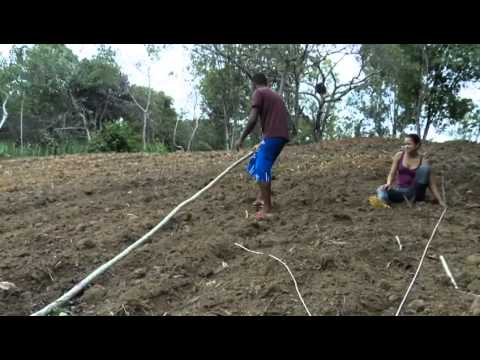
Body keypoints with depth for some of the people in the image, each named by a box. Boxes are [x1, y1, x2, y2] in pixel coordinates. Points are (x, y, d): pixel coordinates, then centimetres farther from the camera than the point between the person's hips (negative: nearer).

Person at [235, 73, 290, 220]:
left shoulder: (258, 93, 1)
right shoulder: (276, 95, 27)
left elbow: (253, 119, -10)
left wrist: (241, 139, -2)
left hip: (272, 136, -9)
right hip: (281, 136, 9)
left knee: (262, 170, -7)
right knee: (259, 165, 21)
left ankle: (267, 209, -7)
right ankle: (261, 197, 21)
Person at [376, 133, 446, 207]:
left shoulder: (423, 161, -3)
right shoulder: (399, 155, 2)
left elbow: (432, 184, -2)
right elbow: (392, 174, 4)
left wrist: (440, 201, -11)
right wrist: (389, 183, -19)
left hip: (414, 193, 0)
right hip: (400, 190, 0)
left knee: (424, 168, -23)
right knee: (381, 191, -32)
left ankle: (413, 198, -17)